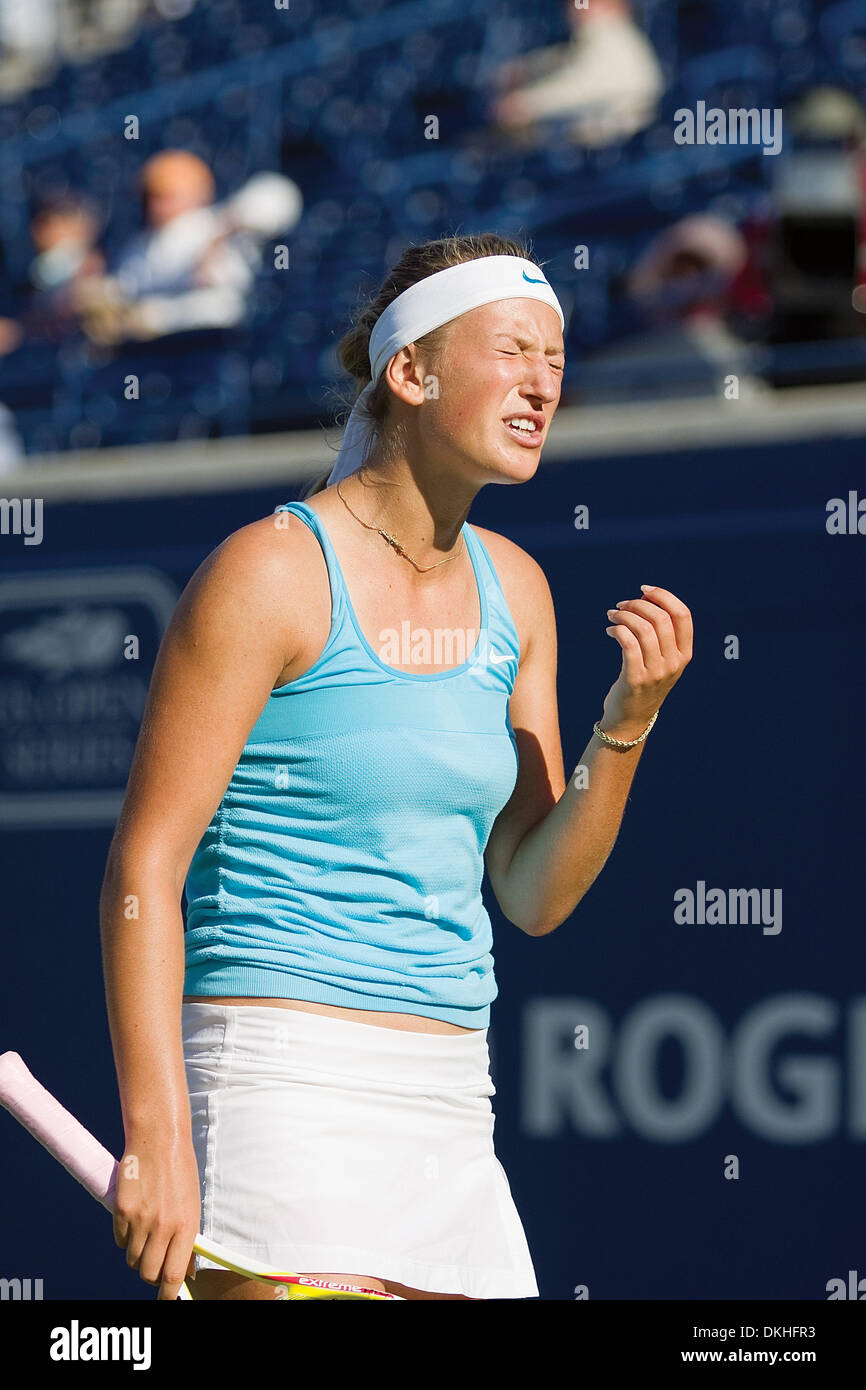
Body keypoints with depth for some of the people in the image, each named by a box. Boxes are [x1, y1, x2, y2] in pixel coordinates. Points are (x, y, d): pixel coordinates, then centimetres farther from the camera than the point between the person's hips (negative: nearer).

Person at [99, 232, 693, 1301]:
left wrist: (628, 723, -3)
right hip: (282, 1082, -7)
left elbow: (534, 896, 13)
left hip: (448, 1103, 7)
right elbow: (144, 867, -12)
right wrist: (156, 1135, -19)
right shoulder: (272, 570, -8)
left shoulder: (512, 590, 12)